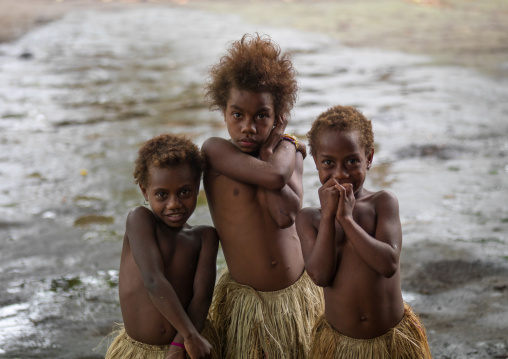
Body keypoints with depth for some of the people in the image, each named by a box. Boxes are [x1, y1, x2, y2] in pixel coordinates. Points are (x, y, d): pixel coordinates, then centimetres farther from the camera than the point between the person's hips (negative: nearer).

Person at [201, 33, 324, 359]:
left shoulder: (289, 152, 2)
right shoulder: (215, 151, -9)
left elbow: (285, 215, -18)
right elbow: (273, 176, -26)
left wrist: (269, 145, -11)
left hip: (297, 294, 3)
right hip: (245, 301, -3)